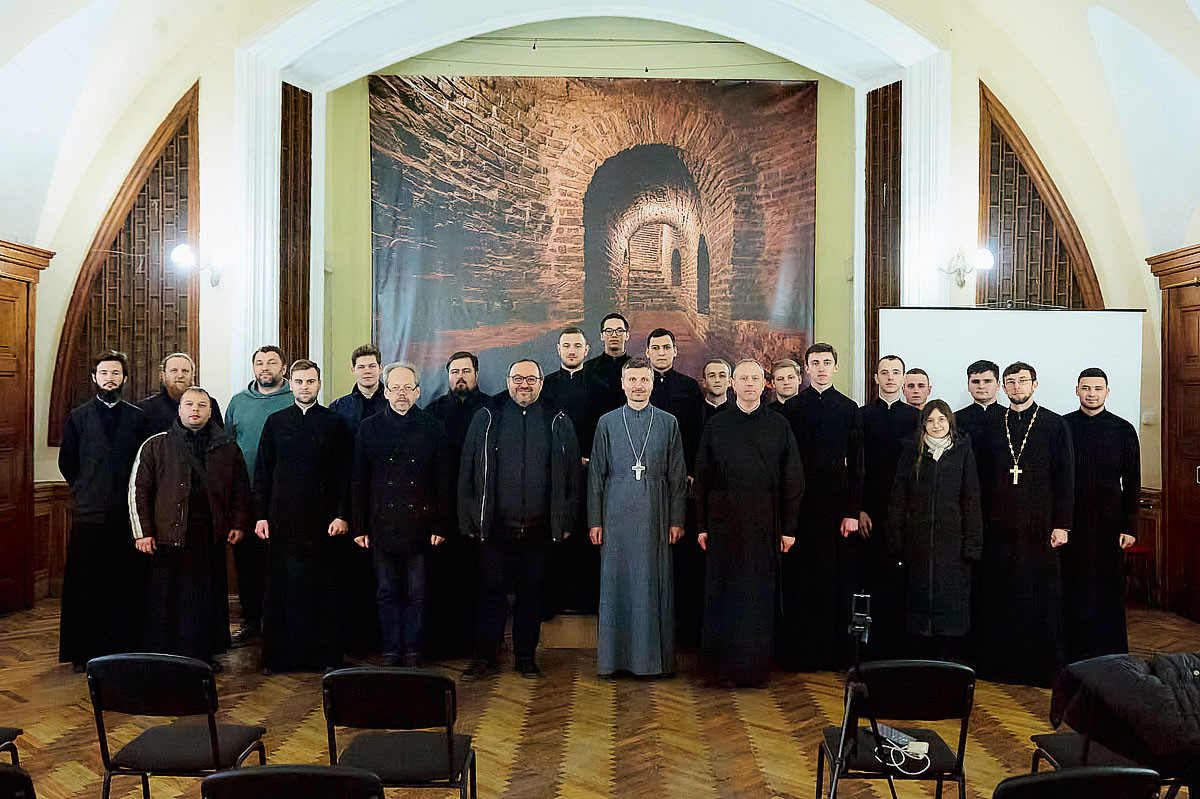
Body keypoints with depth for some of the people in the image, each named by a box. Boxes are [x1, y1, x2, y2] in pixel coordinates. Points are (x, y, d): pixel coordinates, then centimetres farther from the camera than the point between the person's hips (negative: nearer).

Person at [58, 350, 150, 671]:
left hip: (127, 512, 0)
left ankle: (124, 649, 11)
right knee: (85, 584, 3)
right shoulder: (78, 417, 8)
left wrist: (130, 494, 4)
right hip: (88, 512, 0)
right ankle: (83, 653, 12)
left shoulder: (138, 417, 7)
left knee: (126, 584, 2)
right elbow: (66, 462, 11)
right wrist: (87, 490, 10)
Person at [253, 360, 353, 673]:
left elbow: (345, 472, 3)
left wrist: (342, 515, -5)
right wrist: (261, 515, 2)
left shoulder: (335, 422, 6)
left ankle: (326, 655, 11)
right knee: (282, 585, 3)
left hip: (323, 518, -1)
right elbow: (262, 473, 10)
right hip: (283, 518, 1)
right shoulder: (275, 422, 10)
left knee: (324, 586, 2)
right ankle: (279, 655, 14)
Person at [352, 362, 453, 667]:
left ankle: (413, 652, 15)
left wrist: (441, 525, -4)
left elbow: (445, 480, 2)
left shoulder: (433, 428, 3)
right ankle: (391, 651, 19)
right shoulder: (370, 428, 7)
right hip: (382, 525, 1)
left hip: (420, 525, -1)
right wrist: (359, 527, 2)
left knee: (417, 594, 4)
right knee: (387, 593, 9)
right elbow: (359, 482, 8)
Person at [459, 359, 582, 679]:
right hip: (496, 527, 0)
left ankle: (526, 657, 22)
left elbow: (571, 475, 8)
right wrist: (470, 520, 1)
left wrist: (565, 521, 3)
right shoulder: (486, 418, 5)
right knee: (492, 592, 5)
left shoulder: (558, 422, 6)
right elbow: (468, 470, 5)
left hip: (539, 528, 1)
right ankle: (485, 656, 18)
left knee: (531, 594, 9)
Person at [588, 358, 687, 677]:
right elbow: (596, 475, 6)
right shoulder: (607, 423, 7)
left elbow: (678, 476, 7)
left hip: (655, 516, 0)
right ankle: (614, 657, 12)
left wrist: (676, 520, 1)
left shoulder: (668, 423, 7)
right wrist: (594, 521, 2)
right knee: (615, 584, 3)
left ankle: (653, 657, 12)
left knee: (654, 585, 2)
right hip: (617, 515, 0)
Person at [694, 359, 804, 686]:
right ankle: (724, 664, 15)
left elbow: (793, 479, 4)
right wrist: (702, 525, 0)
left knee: (761, 595, 4)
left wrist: (789, 527, -1)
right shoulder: (715, 426, 6)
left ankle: (756, 665, 16)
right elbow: (702, 478, 5)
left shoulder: (779, 426, 5)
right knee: (724, 594, 4)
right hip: (724, 521, 0)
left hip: (765, 523, 0)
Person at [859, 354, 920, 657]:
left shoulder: (916, 417, 9)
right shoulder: (862, 415, 5)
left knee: (903, 579, 2)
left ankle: (899, 647, 13)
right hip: (872, 512, -1)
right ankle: (880, 650, 9)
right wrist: (858, 509, -5)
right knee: (877, 578, 0)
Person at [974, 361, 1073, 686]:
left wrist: (1062, 524, -6)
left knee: (1042, 597, 1)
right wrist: (981, 521, 6)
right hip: (1000, 527, 3)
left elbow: (1065, 478, 0)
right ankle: (999, 663, 16)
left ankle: (1045, 668, 12)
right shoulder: (993, 427, 11)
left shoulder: (1055, 425, 3)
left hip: (1041, 526, -2)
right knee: (998, 598, 5)